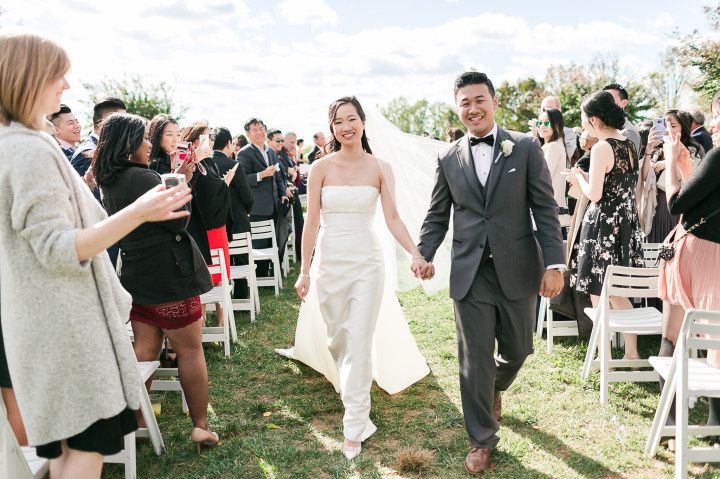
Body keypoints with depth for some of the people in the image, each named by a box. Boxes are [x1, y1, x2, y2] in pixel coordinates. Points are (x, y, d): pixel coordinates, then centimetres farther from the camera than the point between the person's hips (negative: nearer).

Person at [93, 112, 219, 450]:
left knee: (144, 350, 15)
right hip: (168, 276, -8)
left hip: (135, 275, 8)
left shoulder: (108, 182, 9)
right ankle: (200, 426, 10)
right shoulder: (142, 178, -19)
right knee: (190, 350, 2)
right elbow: (178, 220, -16)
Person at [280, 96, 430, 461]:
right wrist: (304, 271, -5)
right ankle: (352, 391, 45)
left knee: (360, 344, -3)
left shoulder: (380, 168, -1)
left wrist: (417, 254, -18)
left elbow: (392, 219, -4)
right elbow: (312, 221, -3)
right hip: (329, 261, 1)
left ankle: (354, 429, 7)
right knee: (337, 337, 14)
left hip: (367, 262, -1)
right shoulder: (321, 168, -1)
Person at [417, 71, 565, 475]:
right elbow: (437, 215, 11)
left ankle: (495, 387, 50)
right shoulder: (449, 158, 5)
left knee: (518, 349, 15)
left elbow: (546, 210, -3)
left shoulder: (526, 148, -1)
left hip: (518, 270, 0)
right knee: (474, 359, 5)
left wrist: (554, 263, -11)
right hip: (470, 272, 1)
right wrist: (425, 254, -4)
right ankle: (482, 440, 22)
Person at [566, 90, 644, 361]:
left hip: (603, 225, -8)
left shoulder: (602, 148, -16)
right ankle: (631, 352, 20)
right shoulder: (628, 145, 9)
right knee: (619, 294, 16)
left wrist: (579, 177, 0)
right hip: (627, 222, 8)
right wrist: (584, 179, 16)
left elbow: (594, 194, -18)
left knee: (599, 297, 3)